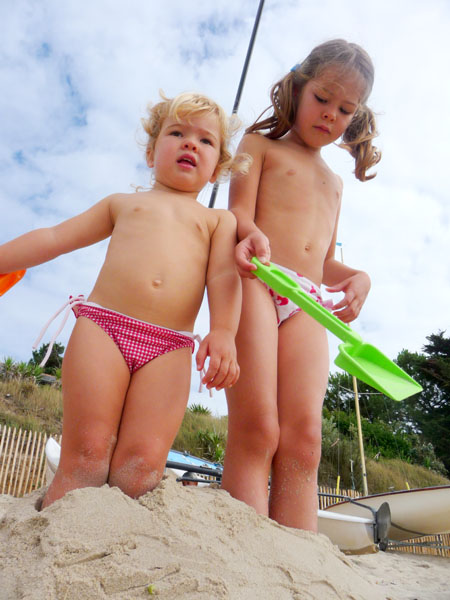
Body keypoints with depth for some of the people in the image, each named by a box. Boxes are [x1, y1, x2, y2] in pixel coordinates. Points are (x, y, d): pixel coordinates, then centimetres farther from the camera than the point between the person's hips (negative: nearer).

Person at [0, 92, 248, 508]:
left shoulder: (219, 220, 22)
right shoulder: (123, 203, 26)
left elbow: (224, 275, 6)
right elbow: (54, 238, 25)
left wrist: (223, 332, -13)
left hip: (170, 348, 0)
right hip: (101, 324, 1)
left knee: (142, 466, -12)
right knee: (87, 455, -8)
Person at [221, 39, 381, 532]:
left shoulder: (334, 182, 34)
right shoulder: (260, 144, 19)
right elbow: (239, 213, 2)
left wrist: (356, 276, 7)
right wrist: (252, 236, -23)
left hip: (307, 304, 4)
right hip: (254, 282, -4)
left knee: (303, 439, -10)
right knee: (255, 431, -16)